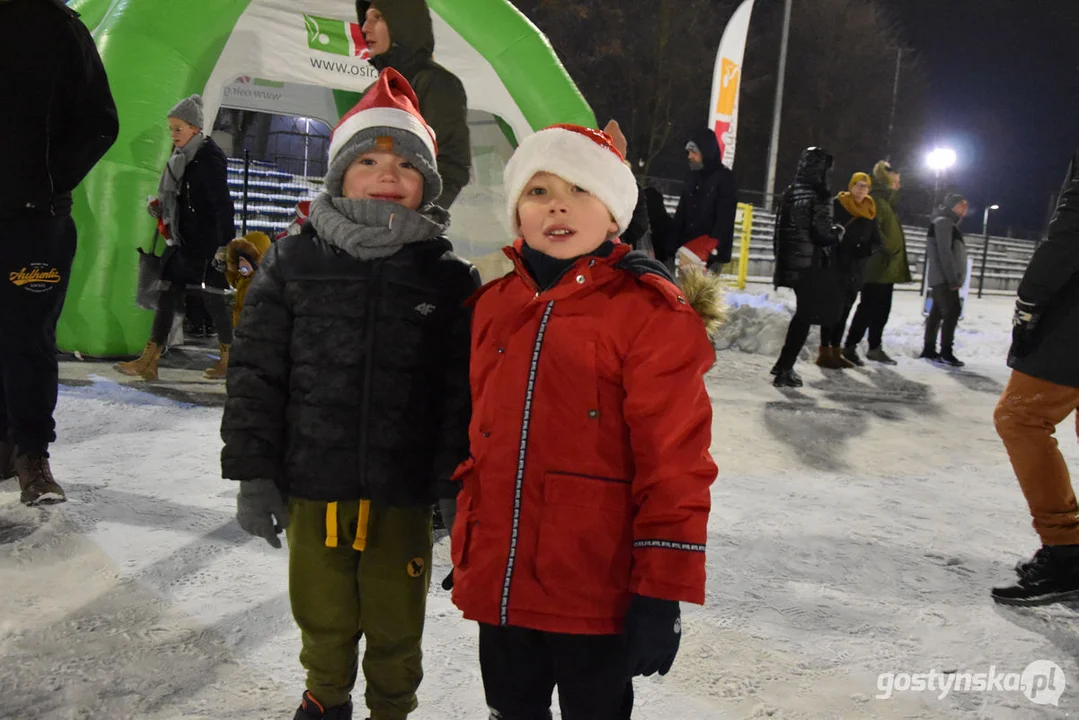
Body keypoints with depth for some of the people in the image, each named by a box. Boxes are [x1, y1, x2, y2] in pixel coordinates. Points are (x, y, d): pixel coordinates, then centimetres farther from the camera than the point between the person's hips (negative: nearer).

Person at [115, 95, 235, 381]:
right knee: (168, 296, 5)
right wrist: (160, 207, 7)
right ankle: (148, 362, 7)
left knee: (213, 298, -1)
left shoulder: (209, 159, -12)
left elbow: (222, 205, -17)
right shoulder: (182, 158, 14)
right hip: (182, 241, 9)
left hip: (206, 243, -9)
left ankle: (230, 358, 13)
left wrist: (226, 243, -21)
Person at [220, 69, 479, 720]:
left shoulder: (451, 279, -4)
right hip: (312, 489, 1)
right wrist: (254, 476, -3)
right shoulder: (292, 264, -1)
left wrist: (452, 488, -6)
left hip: (402, 496, -1)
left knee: (396, 627, 16)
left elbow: (463, 393, -4)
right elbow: (256, 375, 0)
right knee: (323, 618, 21)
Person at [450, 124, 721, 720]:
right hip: (499, 580, 6)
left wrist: (661, 591, -13)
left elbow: (674, 462, -13)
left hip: (598, 592, -5)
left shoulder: (651, 312, -12)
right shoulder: (494, 304, 6)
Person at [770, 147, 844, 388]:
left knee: (803, 313, 22)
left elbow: (781, 229, 14)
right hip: (814, 265, -8)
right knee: (806, 316, 0)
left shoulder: (790, 192, 8)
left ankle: (784, 364, 25)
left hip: (792, 263, 8)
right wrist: (838, 233, 0)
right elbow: (822, 234, -19)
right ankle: (784, 369, -2)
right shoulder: (819, 195, -15)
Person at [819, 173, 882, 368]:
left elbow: (877, 241, 12)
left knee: (844, 310, 10)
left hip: (857, 270, 6)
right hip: (836, 266, -6)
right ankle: (825, 352, -2)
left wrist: (868, 248, -9)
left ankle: (836, 351, 17)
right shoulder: (837, 205, -4)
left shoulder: (870, 212, 12)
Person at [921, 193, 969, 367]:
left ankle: (929, 349, 14)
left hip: (944, 278, 10)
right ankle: (946, 353, -12)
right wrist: (953, 279, -22)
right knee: (952, 311, -12)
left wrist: (955, 278, 13)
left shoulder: (949, 223, 21)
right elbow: (944, 252, -18)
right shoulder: (942, 222, -10)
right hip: (944, 278, -10)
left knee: (937, 312, 10)